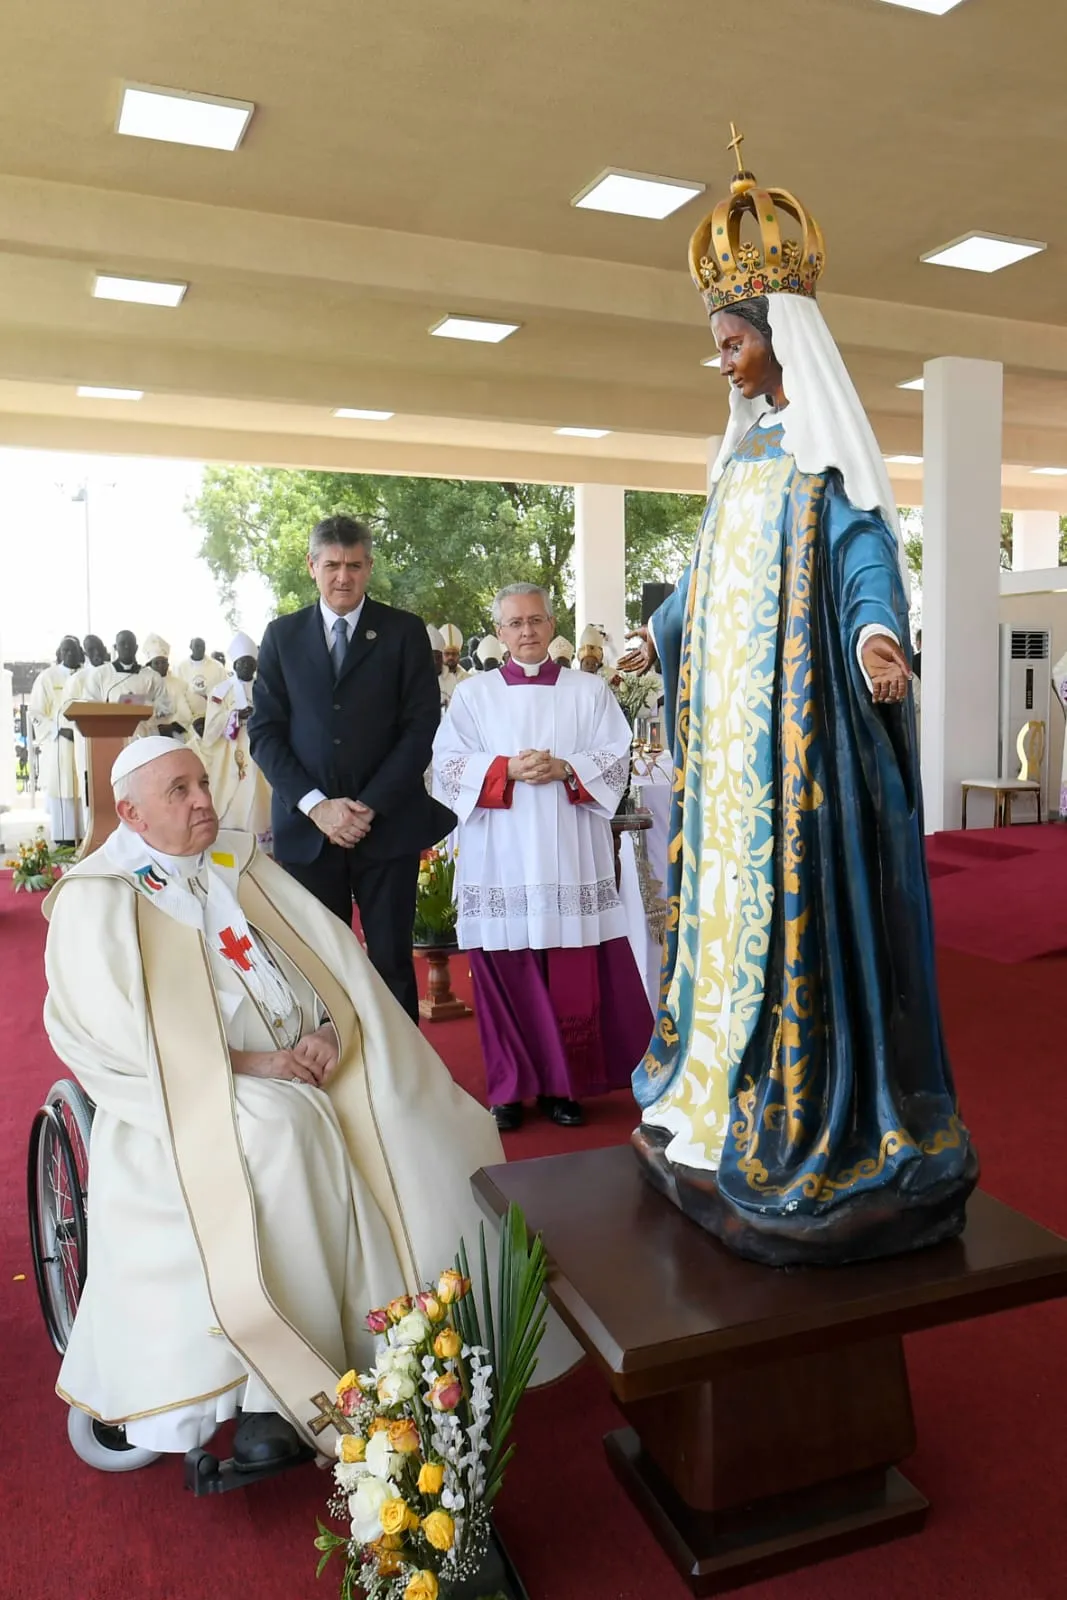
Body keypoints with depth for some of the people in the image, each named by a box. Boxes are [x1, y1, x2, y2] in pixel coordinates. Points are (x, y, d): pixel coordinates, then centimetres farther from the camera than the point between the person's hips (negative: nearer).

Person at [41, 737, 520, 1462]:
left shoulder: (245, 864, 14)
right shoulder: (96, 899, -1)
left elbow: (336, 958, 9)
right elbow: (114, 1034, -13)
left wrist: (331, 1030, -12)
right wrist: (246, 1062, -19)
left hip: (315, 1071, 5)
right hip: (196, 1095, -5)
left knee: (415, 1130, -18)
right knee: (281, 1133, -35)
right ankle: (268, 1393, -22)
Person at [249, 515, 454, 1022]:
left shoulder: (404, 632, 4)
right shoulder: (282, 634, 9)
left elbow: (421, 727, -2)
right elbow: (264, 731, 4)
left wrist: (369, 806, -10)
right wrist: (315, 805, -9)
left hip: (387, 825, -1)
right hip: (306, 828, 2)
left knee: (392, 960, 4)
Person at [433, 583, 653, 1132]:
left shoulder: (590, 691, 10)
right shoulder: (473, 693, 10)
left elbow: (616, 758, 3)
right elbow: (448, 765, 1)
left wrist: (564, 769, -13)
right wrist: (507, 769, -14)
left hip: (570, 857, 0)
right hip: (500, 858, 0)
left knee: (573, 979, 1)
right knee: (507, 975, 1)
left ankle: (565, 1084, 14)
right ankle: (509, 1087, 12)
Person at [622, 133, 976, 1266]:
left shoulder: (825, 439, -4)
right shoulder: (746, 448, 19)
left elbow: (863, 543, -17)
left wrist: (876, 628, -37)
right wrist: (660, 632, 39)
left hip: (800, 705, -8)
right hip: (730, 706, 8)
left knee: (798, 883, -8)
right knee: (729, 877, 9)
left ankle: (813, 1123, 3)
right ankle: (731, 1097, 21)